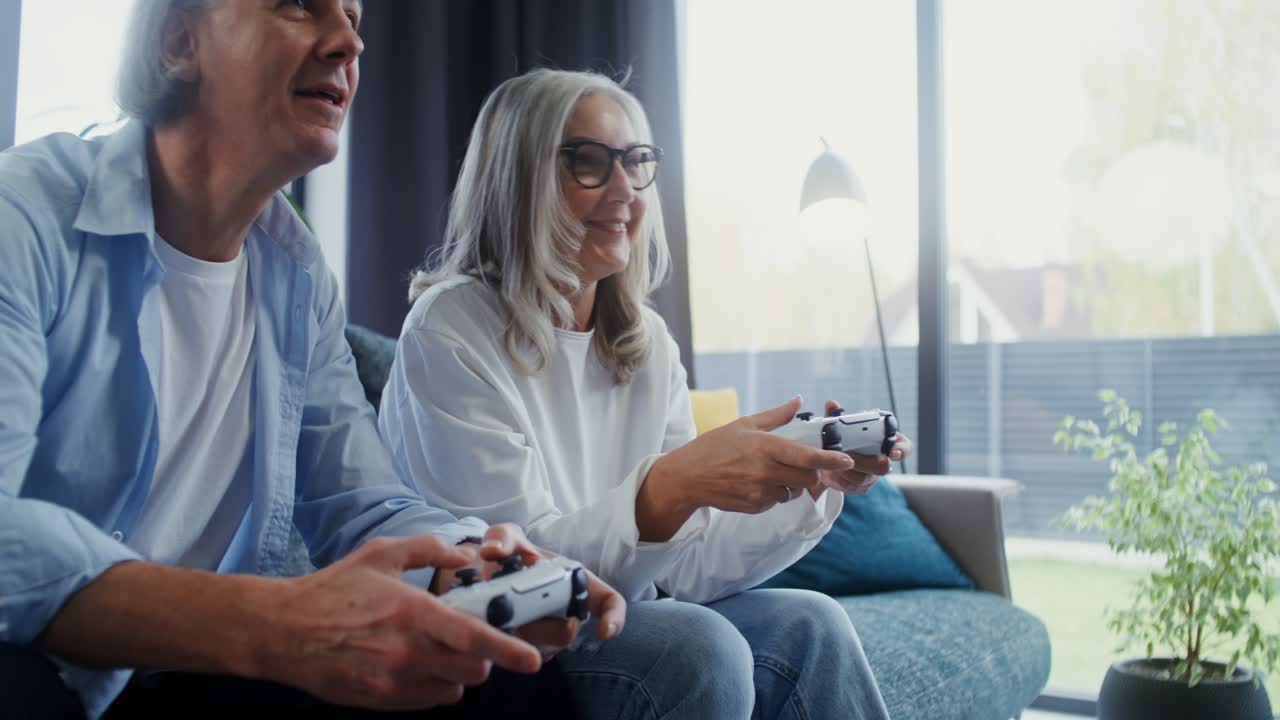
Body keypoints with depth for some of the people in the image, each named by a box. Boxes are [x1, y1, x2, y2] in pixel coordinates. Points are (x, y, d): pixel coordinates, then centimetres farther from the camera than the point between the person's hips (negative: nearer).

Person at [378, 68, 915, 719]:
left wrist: (808, 483, -14)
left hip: (616, 626, 6)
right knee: (699, 646, -27)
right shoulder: (452, 333, -15)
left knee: (808, 628, -15)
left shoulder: (647, 342, 5)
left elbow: (682, 567, 1)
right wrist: (673, 486, -36)